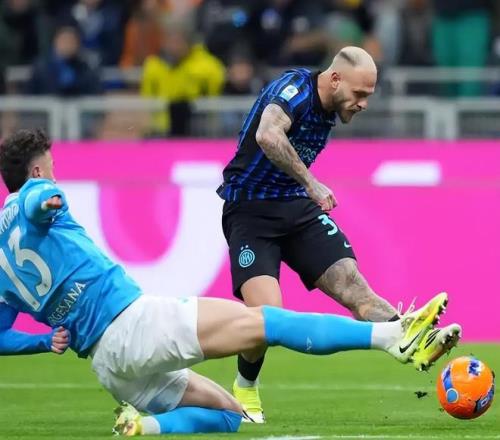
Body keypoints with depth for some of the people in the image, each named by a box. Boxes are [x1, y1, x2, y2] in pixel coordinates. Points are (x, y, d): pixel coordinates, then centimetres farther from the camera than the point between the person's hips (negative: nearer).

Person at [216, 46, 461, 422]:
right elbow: (267, 136, -40)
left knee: (351, 284, -13)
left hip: (297, 208, 7)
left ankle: (417, 346, -29)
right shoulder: (295, 88, -19)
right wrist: (311, 183, -36)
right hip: (250, 211, -7)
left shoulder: (329, 109, 7)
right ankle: (245, 389, 5)